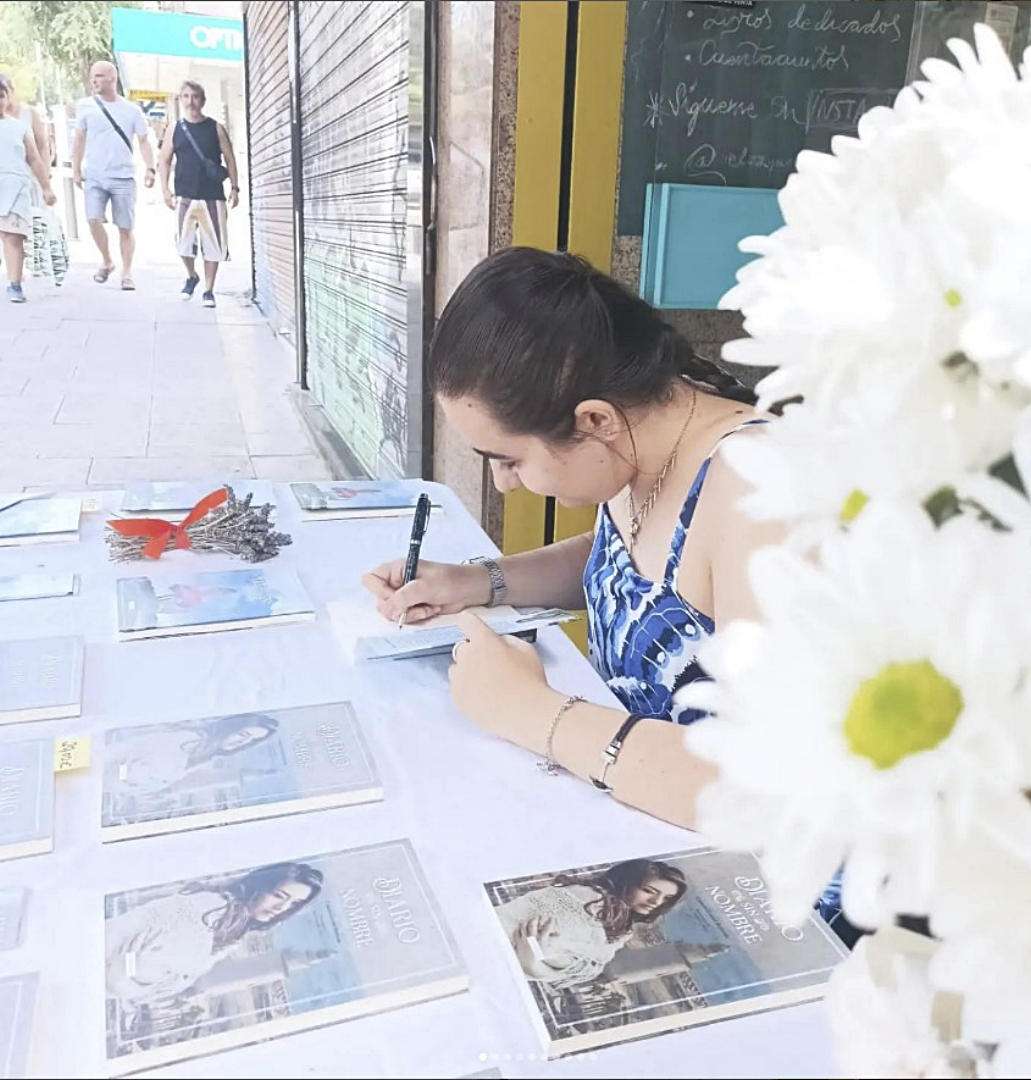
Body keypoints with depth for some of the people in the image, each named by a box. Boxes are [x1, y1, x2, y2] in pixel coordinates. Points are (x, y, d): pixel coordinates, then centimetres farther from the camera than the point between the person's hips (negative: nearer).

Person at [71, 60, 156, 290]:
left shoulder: (132, 110, 3)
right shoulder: (85, 106, 6)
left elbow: (144, 141, 3)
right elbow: (80, 140, 12)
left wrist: (150, 169, -10)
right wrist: (76, 169, 8)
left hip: (123, 177, -1)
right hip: (94, 176, 1)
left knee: (125, 228, 1)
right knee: (94, 220, -14)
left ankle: (127, 273, 13)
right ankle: (106, 262, 8)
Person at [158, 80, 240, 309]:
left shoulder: (216, 128, 5)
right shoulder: (174, 130, 8)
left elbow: (230, 158, 7)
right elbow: (164, 160, 11)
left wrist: (234, 187, 1)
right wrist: (165, 189, 1)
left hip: (213, 196, -1)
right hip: (185, 196, 1)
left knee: (213, 244, 0)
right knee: (184, 242, -5)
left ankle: (209, 291, 10)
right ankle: (191, 277, 23)